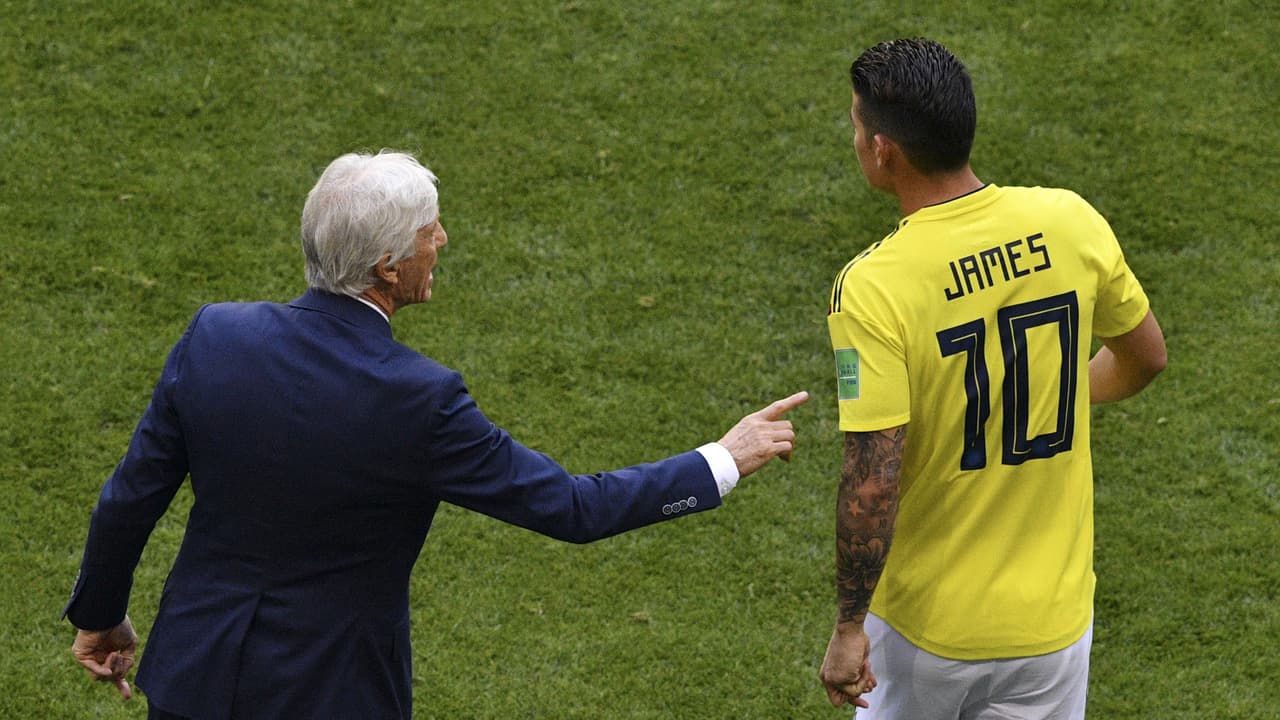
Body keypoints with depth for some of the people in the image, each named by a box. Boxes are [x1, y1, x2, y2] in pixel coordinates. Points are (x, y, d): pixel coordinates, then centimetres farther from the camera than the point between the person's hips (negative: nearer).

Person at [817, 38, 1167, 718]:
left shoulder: (872, 287, -23)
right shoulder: (1070, 221, -10)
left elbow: (872, 484, -25)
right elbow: (1145, 358, 7)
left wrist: (848, 627, -13)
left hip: (930, 620, -3)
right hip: (1053, 612, 3)